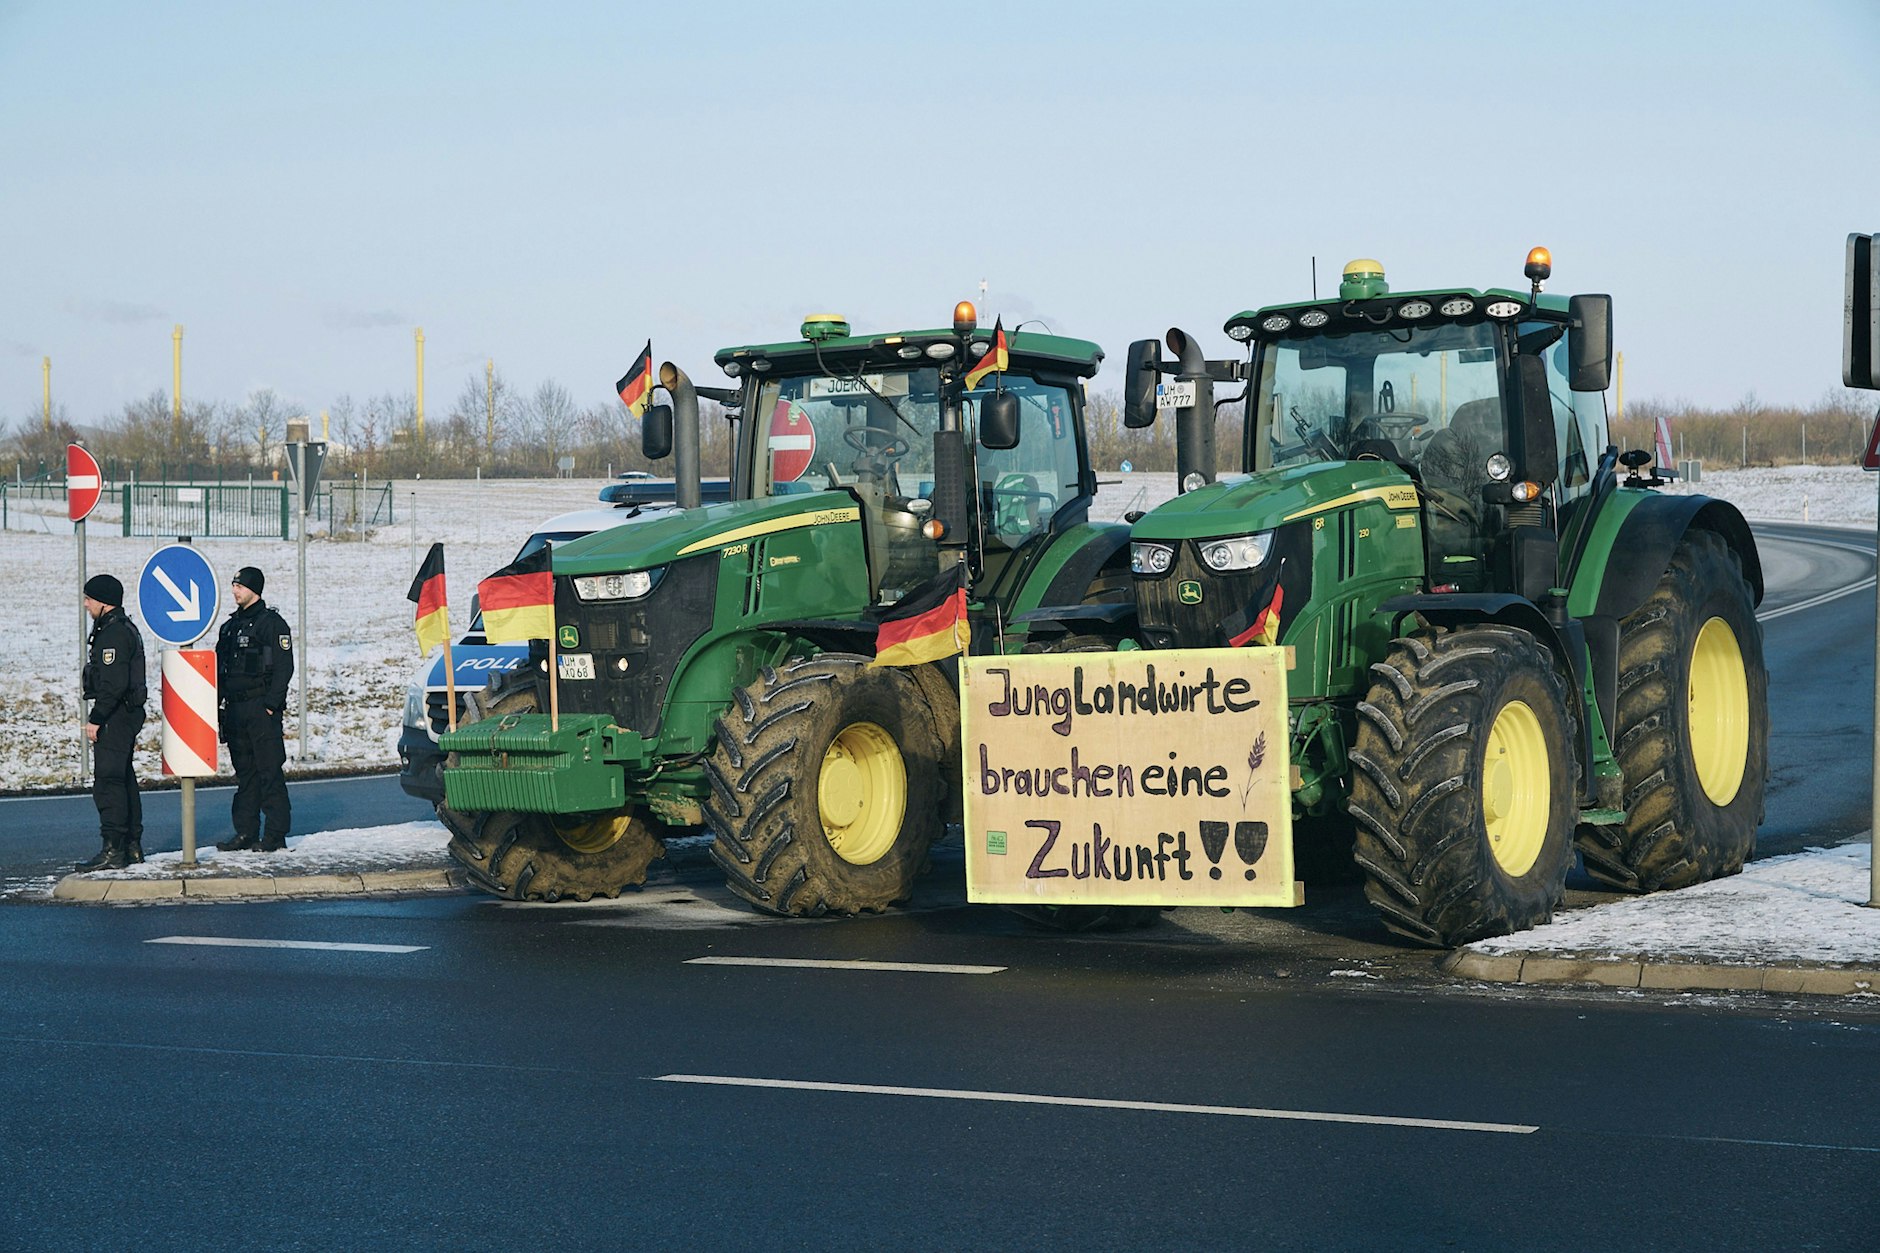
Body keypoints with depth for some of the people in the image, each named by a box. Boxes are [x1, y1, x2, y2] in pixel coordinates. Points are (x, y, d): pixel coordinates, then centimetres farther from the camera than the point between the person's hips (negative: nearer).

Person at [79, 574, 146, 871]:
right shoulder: (125, 628, 18)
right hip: (127, 713, 11)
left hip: (114, 717, -11)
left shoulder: (114, 633, -16)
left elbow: (114, 683, -24)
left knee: (108, 782, -11)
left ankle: (113, 851, -12)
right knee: (124, 779, 16)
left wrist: (96, 719, -23)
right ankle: (132, 846, 21)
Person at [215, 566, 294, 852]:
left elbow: (284, 667, -11)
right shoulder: (230, 626, 18)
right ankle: (246, 833, 13)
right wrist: (220, 703, 11)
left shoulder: (272, 623, -5)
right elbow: (220, 667, 21)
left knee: (269, 771, -6)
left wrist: (270, 704, -17)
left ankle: (276, 835, -4)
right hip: (235, 709, 8)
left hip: (262, 708, -8)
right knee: (244, 772, 10)